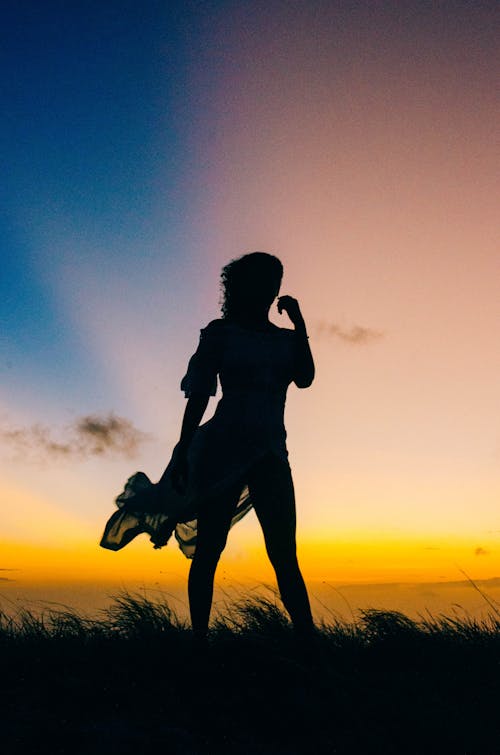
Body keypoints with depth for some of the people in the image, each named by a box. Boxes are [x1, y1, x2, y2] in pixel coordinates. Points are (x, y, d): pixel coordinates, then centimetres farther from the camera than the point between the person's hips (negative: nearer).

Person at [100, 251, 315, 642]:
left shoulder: (287, 339, 14)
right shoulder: (220, 332, 5)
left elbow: (305, 379, -3)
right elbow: (198, 396, 2)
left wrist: (299, 322, -5)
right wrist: (183, 451, -5)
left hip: (271, 454, 3)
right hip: (223, 448, -2)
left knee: (285, 556, -1)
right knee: (207, 550, 2)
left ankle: (307, 638, 0)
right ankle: (200, 636, 12)